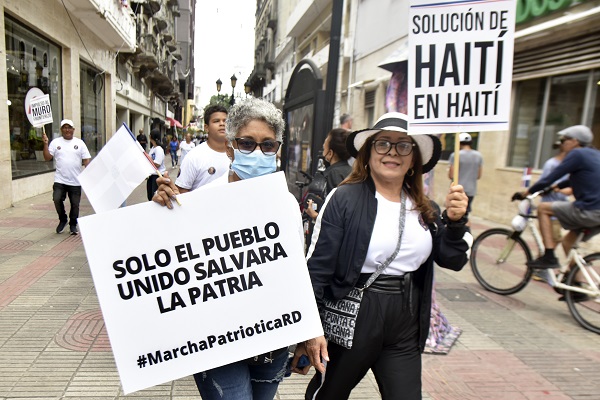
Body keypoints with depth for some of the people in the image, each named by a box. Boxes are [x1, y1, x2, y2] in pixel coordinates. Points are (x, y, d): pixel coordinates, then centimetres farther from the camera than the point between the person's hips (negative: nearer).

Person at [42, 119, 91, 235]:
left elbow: (86, 160, 3)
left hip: (75, 181, 0)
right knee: (57, 199, -14)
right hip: (60, 180, 0)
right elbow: (47, 157, 2)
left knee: (75, 204, 5)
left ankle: (73, 224, 22)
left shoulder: (79, 143, 6)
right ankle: (62, 220, 10)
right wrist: (45, 144, -8)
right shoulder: (55, 142, 7)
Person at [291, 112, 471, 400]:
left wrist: (455, 222, -13)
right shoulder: (344, 198, -13)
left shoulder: (424, 209, 5)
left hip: (405, 326, 4)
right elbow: (318, 266, -14)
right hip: (351, 319, -4)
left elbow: (453, 261, 4)